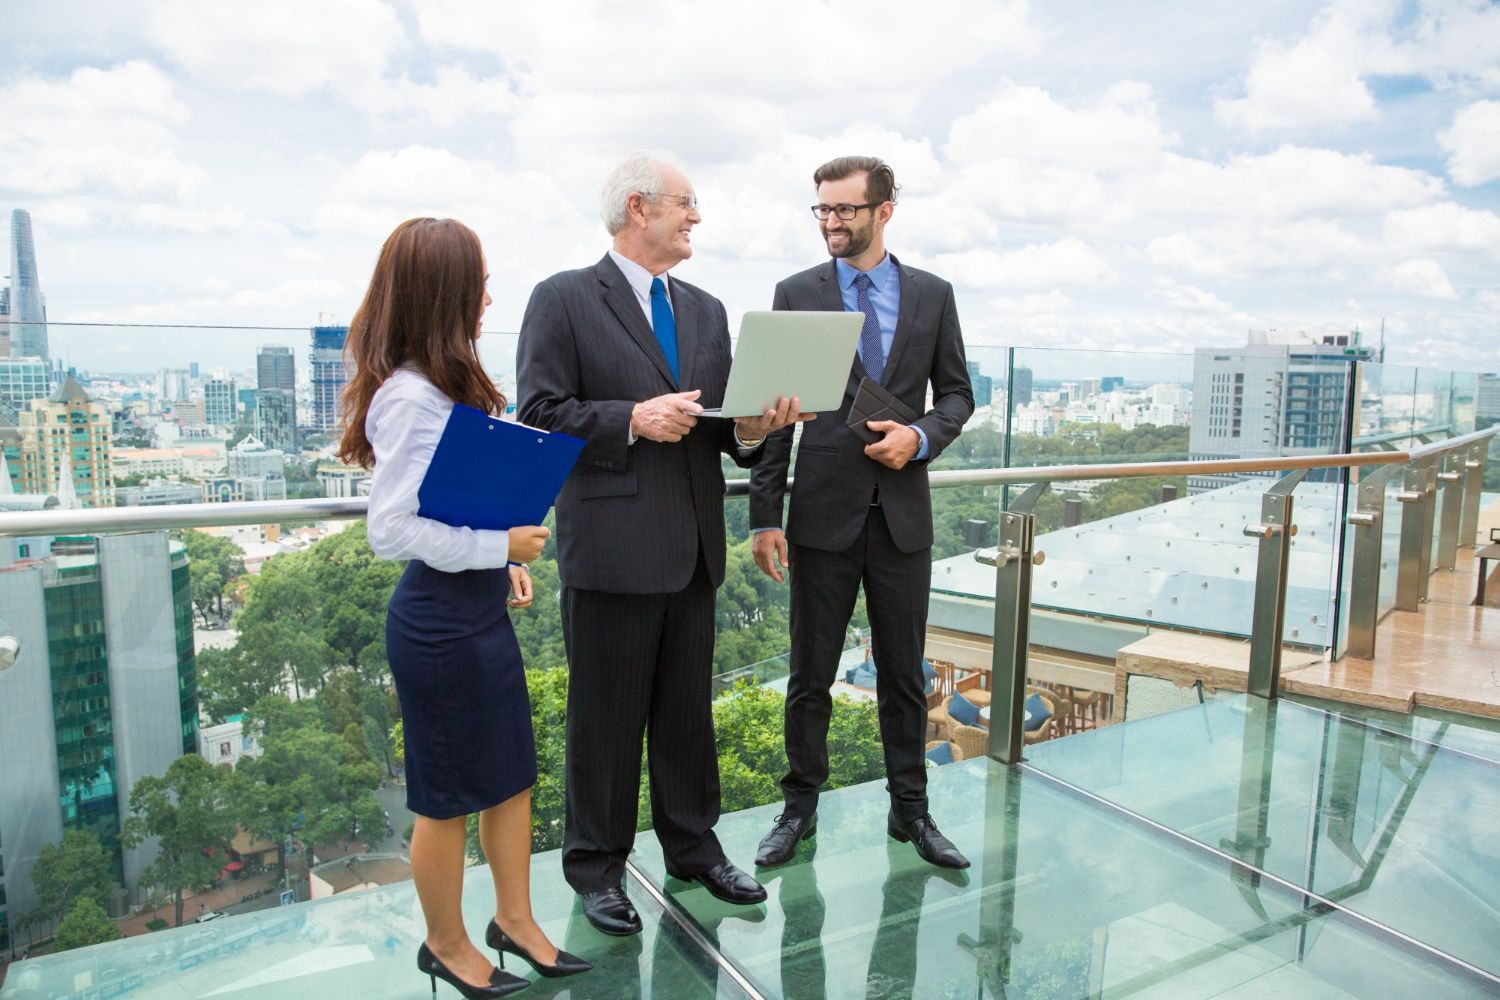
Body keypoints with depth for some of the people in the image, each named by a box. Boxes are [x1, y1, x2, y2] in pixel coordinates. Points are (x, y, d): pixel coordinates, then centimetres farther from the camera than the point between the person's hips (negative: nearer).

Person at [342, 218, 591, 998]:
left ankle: (515, 919, 38)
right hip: (439, 620, -9)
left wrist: (503, 562, 7)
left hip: (480, 609, 9)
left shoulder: (444, 385, 8)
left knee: (512, 775, 19)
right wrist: (499, 546, -18)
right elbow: (393, 530, -24)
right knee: (449, 795, 11)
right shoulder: (410, 397, -21)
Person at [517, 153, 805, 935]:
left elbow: (721, 423, 14)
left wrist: (752, 428, -7)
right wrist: (633, 419, -21)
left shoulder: (707, 310, 15)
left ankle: (693, 846, 33)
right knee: (606, 718, 7)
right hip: (611, 547, -6)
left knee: (688, 711, 16)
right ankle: (596, 864, 25)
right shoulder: (564, 299, -4)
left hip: (693, 548, 6)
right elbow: (539, 413, -10)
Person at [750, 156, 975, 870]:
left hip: (903, 514, 2)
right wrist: (765, 515, -6)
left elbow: (956, 392, 12)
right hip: (824, 513, -1)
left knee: (904, 672, 12)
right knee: (810, 676, 7)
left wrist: (922, 436, -11)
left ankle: (910, 809, 28)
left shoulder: (932, 294, 7)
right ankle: (799, 809, 24)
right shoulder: (796, 295, 2)